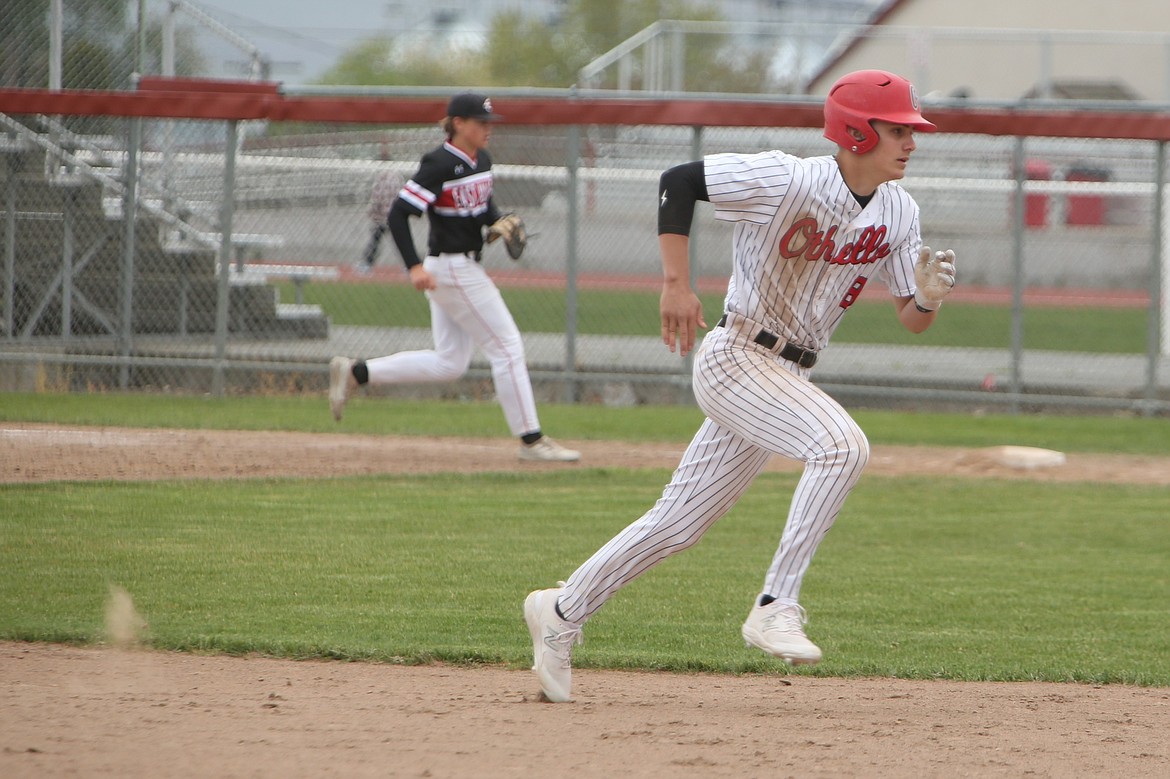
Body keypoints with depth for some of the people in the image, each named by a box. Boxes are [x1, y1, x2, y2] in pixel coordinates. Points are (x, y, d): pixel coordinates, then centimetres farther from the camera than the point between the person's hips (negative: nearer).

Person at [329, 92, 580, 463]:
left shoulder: (481, 160, 9)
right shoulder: (440, 165, -17)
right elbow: (398, 214, -20)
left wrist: (498, 222, 3)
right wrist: (414, 266, -28)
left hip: (466, 268, 10)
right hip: (450, 269, -10)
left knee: (449, 363, 13)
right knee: (507, 347, -6)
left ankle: (355, 373, 17)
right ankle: (531, 439, 0)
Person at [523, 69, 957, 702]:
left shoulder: (898, 213, 3)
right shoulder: (789, 181, -19)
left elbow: (910, 319, 6)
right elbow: (677, 181, -16)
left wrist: (928, 299, -18)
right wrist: (676, 284, -22)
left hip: (786, 377, 8)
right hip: (735, 359, -8)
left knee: (677, 524, 13)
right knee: (842, 445, -30)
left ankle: (562, 614, 28)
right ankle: (775, 606, -26)